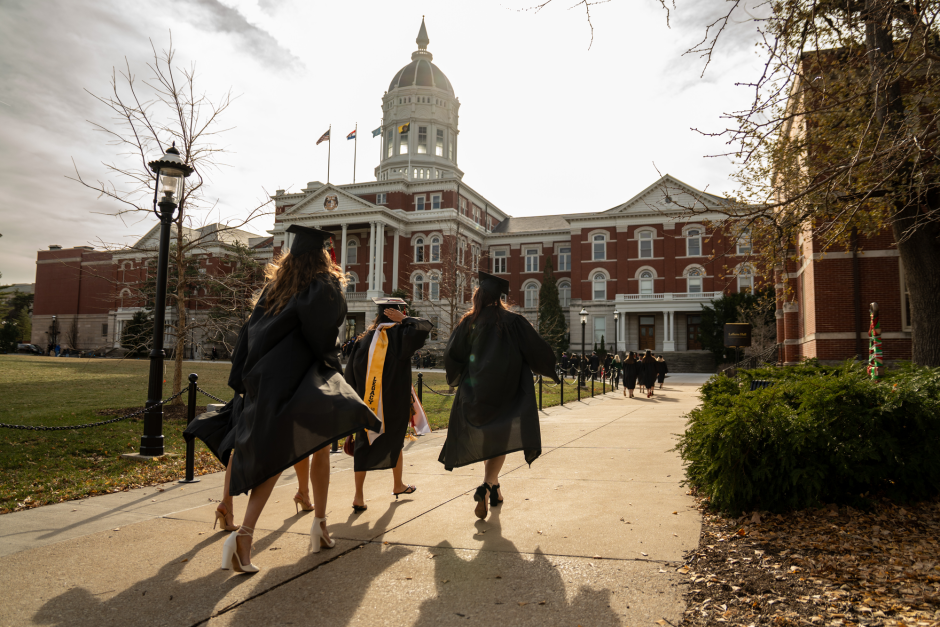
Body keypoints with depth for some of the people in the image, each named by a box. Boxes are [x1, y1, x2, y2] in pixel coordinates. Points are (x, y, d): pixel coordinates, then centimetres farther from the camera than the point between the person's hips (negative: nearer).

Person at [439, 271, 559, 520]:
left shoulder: (468, 322, 0)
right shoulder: (513, 321, -5)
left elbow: (452, 355, 4)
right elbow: (537, 350, -4)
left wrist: (457, 378, 23)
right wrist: (550, 369, 15)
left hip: (475, 389, 3)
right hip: (505, 390, -2)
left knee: (485, 436, 17)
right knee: (499, 438, 1)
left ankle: (494, 488, 25)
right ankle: (486, 486, -17)